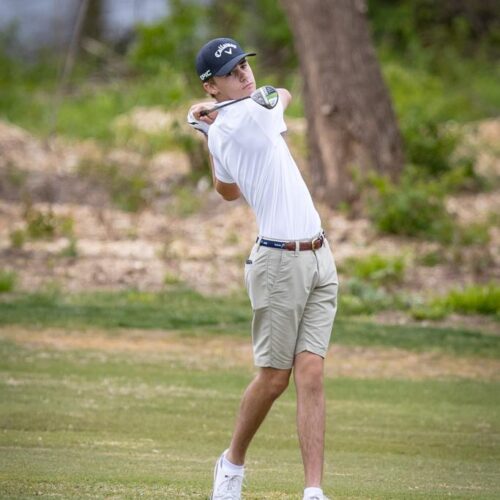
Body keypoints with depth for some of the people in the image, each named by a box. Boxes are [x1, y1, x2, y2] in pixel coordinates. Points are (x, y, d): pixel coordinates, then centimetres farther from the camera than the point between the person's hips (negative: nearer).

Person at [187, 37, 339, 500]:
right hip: (280, 262, -7)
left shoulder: (219, 132, 10)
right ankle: (233, 462, 25)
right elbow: (285, 94, 11)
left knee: (310, 373, -3)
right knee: (273, 378, 2)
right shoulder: (252, 113, -14)